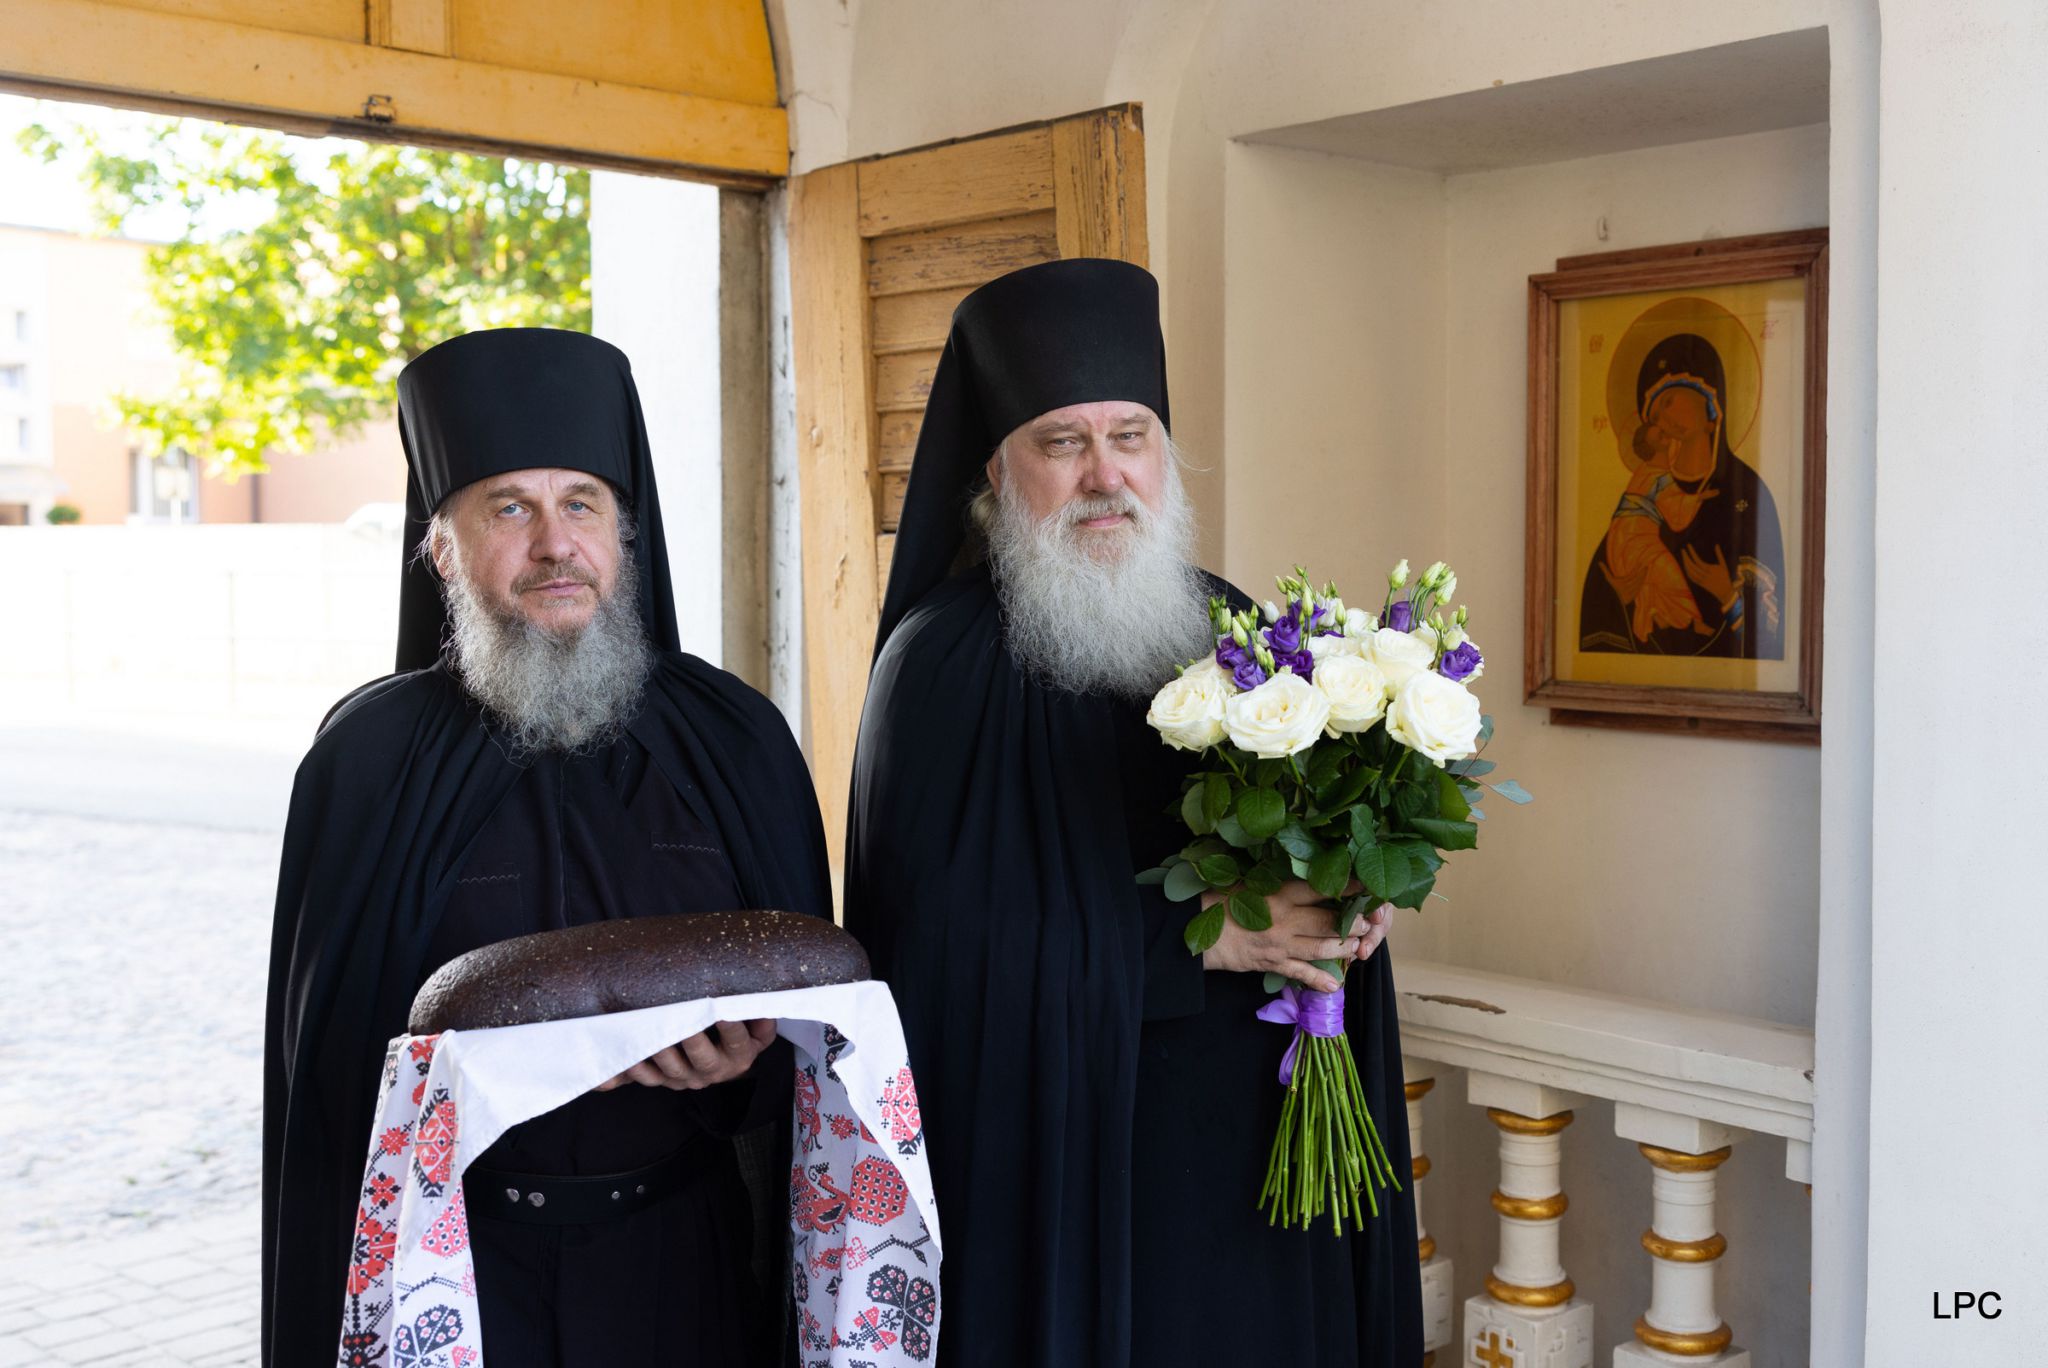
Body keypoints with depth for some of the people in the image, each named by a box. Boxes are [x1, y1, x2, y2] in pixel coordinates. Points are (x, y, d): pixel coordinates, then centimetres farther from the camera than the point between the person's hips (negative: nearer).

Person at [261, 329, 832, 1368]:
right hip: (462, 1266, -2)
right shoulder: (374, 755, -6)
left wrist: (744, 1058, -21)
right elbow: (341, 1051, -8)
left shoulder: (734, 737, -1)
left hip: (683, 1255, 3)